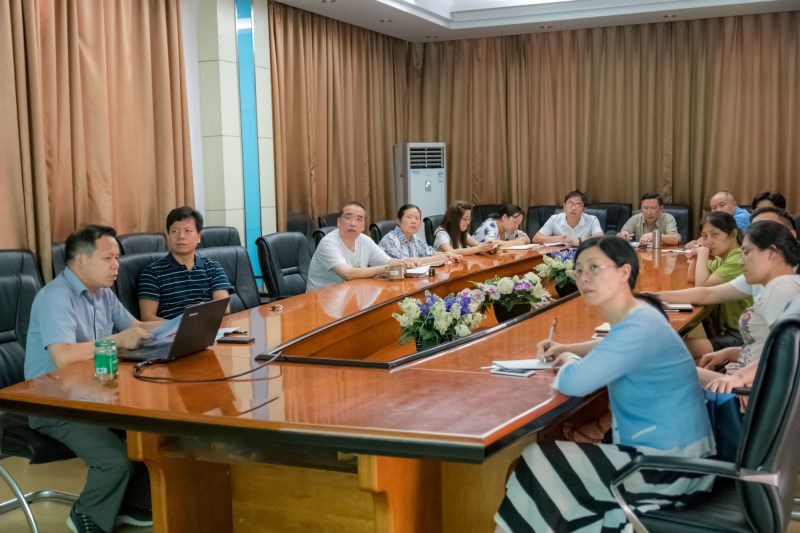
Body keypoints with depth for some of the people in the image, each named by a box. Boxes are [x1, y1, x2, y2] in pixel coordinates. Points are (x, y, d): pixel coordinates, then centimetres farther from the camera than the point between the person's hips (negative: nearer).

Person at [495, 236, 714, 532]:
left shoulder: (640, 327, -25)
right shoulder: (635, 316, 5)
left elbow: (573, 382, -32)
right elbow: (615, 347, 30)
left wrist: (569, 361, -8)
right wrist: (568, 349, 13)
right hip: (666, 453, 10)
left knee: (537, 464, -6)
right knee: (549, 460, 15)